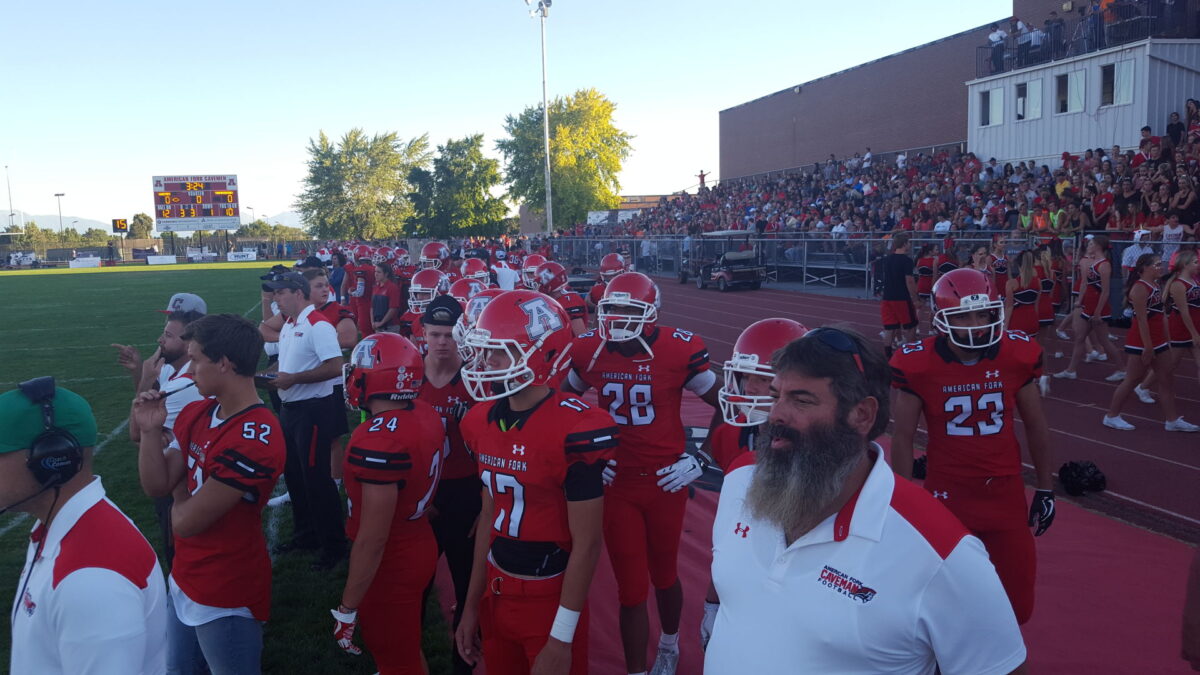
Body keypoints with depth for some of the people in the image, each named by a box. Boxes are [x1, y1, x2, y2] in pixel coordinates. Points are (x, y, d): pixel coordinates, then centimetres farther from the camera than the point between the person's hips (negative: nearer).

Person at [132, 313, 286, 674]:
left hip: (226, 597, -9)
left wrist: (180, 497, -1)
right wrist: (150, 431, -10)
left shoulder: (253, 439, -31)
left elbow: (186, 522, -23)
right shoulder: (197, 414, 0)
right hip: (185, 582, 9)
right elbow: (157, 486, 3)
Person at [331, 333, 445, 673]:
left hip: (389, 565, -8)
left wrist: (347, 609, -16)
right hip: (420, 547, 8)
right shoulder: (427, 415, -5)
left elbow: (372, 540, -26)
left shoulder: (377, 442, -30)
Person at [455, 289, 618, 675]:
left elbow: (586, 544, -18)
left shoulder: (574, 430, -23)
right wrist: (472, 605, 12)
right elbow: (490, 515, 9)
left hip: (550, 599, -6)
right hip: (496, 593, 6)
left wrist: (561, 639, -14)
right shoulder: (482, 422, -1)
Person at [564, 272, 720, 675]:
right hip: (616, 483, 1)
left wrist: (701, 458, -7)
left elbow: (725, 407, -3)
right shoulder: (588, 351, -6)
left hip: (666, 481, -1)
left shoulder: (680, 350, -14)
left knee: (663, 576, 19)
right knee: (630, 590, 6)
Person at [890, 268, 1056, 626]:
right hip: (947, 494, -2)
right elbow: (903, 438, -5)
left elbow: (1035, 425, 7)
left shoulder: (1017, 354, -6)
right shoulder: (918, 364, -14)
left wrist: (1046, 489, 11)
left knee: (1017, 605, 10)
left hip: (1006, 492, 3)